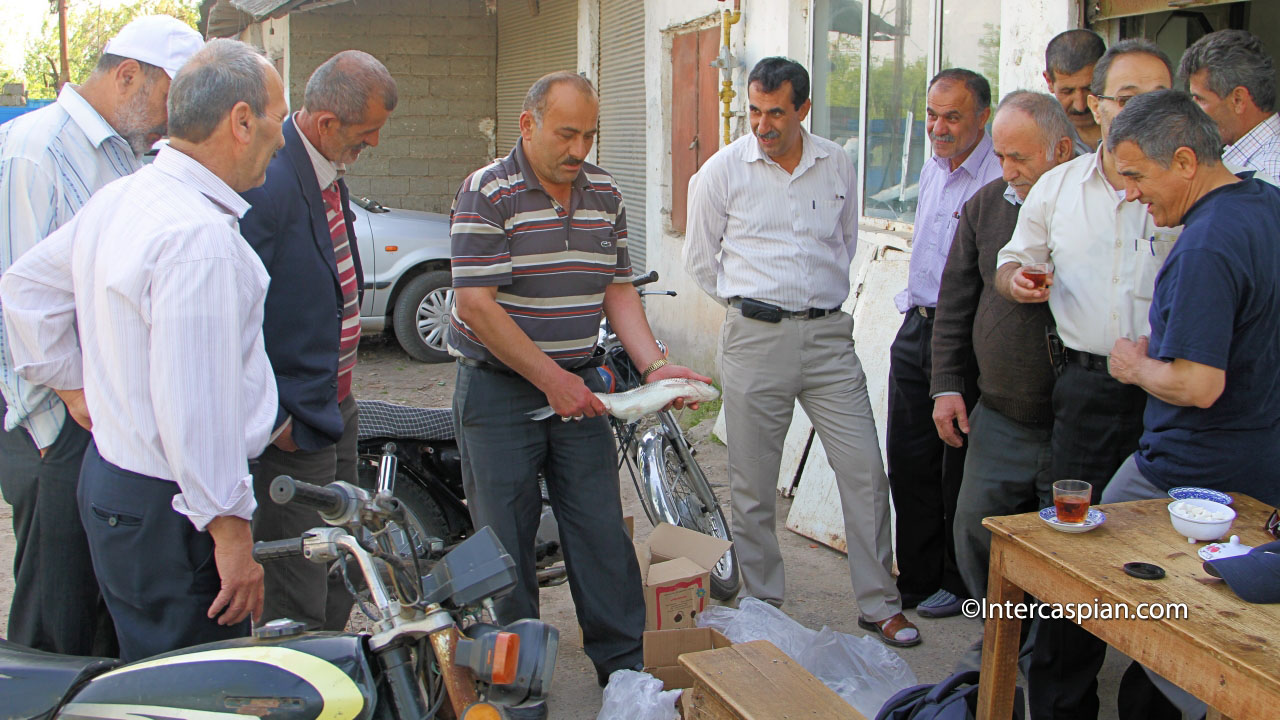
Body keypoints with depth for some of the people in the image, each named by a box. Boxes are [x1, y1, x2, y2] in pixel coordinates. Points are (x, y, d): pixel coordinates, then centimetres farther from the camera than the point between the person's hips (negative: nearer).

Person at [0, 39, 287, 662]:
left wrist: (76, 385, 20)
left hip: (108, 473, 10)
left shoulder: (116, 201, 8)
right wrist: (231, 530, -20)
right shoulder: (199, 235, -24)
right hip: (168, 511, -10)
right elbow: (194, 408, -26)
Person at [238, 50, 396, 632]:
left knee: (337, 577, 21)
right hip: (293, 428, -10)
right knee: (296, 605, 1)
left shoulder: (327, 173, 9)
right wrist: (269, 417, -20)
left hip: (335, 406, 10)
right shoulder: (266, 184, -22)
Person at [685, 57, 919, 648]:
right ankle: (761, 607, 21)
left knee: (865, 470, 0)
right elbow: (700, 258, 8)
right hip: (755, 339, -2)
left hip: (828, 335, 2)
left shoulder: (837, 166, 8)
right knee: (753, 485, 5)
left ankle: (880, 605, 14)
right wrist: (750, 302, 9)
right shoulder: (723, 170, 0)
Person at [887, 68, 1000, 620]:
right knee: (908, 460, 12)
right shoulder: (932, 169, 13)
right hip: (916, 330, 8)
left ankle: (958, 582, 21)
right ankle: (915, 579, 26)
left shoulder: (1001, 180, -16)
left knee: (961, 470, 4)